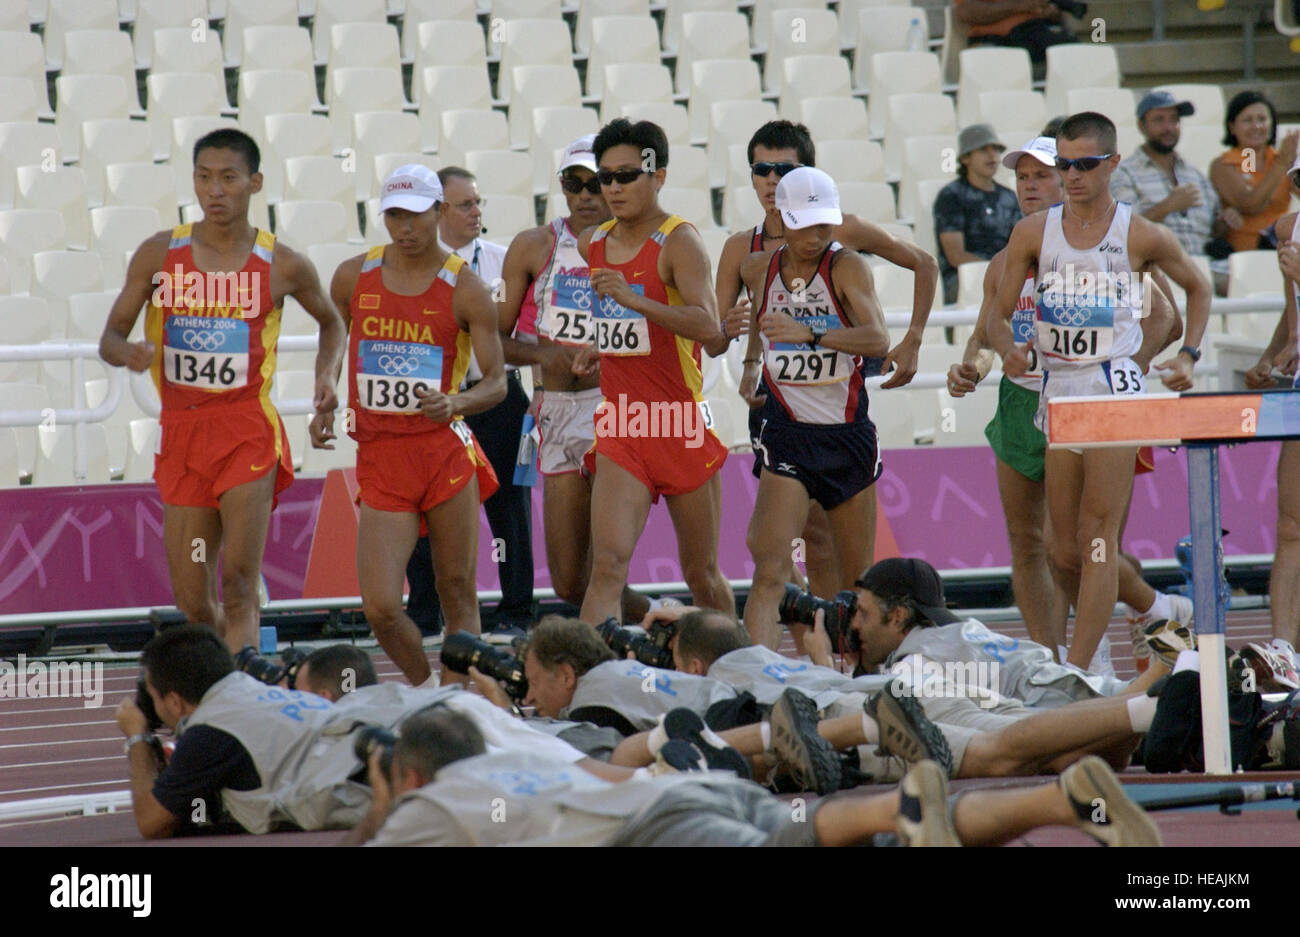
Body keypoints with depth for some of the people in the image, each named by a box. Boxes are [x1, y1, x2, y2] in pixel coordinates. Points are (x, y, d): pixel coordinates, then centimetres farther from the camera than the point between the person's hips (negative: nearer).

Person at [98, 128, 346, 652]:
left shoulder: (281, 265, 0)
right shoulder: (159, 255, 2)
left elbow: (331, 322, 19)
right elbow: (110, 337, 5)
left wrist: (327, 377, 1)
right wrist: (128, 353, -18)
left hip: (248, 431, -2)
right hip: (181, 432, 2)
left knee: (238, 586, -16)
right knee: (193, 605, 6)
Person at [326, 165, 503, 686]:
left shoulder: (465, 289, -3)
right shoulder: (354, 277, 6)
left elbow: (497, 383, -4)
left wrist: (456, 403, -23)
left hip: (445, 451, -2)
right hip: (379, 455, 2)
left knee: (458, 594, 4)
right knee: (379, 607, -8)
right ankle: (425, 691, 16)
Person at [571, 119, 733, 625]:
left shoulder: (679, 242, -10)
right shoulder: (592, 244, 10)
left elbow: (708, 325, -26)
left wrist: (635, 300, -35)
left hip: (680, 426, -4)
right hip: (620, 430, 4)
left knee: (702, 577, 10)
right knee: (608, 564, -15)